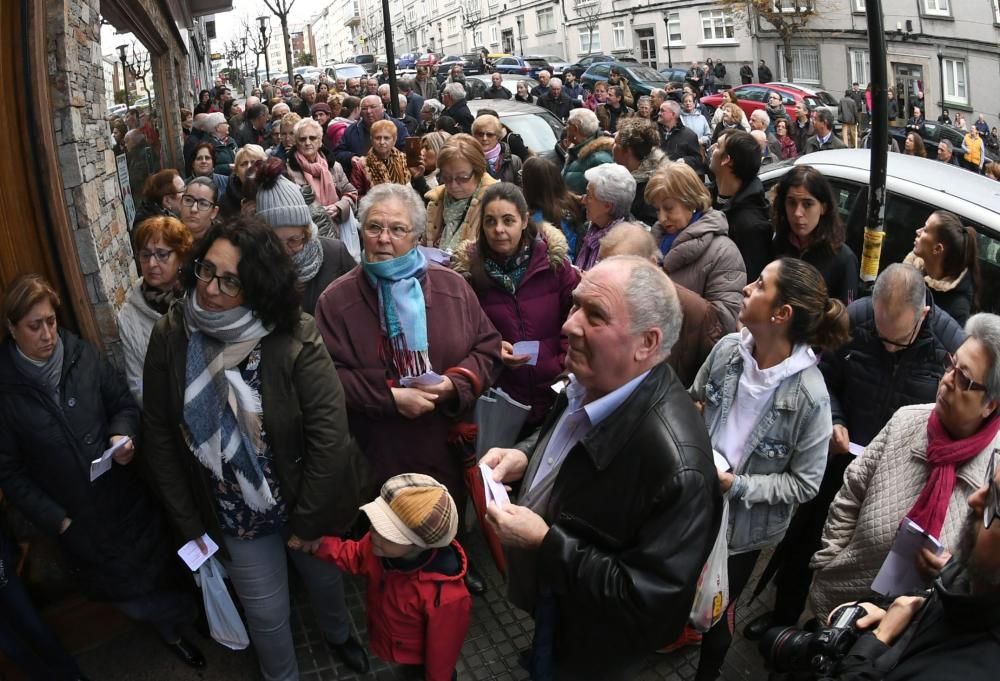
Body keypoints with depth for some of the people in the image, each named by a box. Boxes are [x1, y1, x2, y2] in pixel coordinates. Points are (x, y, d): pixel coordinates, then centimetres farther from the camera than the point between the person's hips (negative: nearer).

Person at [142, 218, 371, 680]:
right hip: (235, 517, 1)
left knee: (324, 576, 27)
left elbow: (329, 434, -22)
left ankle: (338, 633, 61)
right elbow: (159, 438, -5)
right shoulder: (170, 338, -15)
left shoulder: (294, 338, -24)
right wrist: (187, 521, -2)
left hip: (305, 503, -1)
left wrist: (308, 521, -16)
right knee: (266, 613, 18)